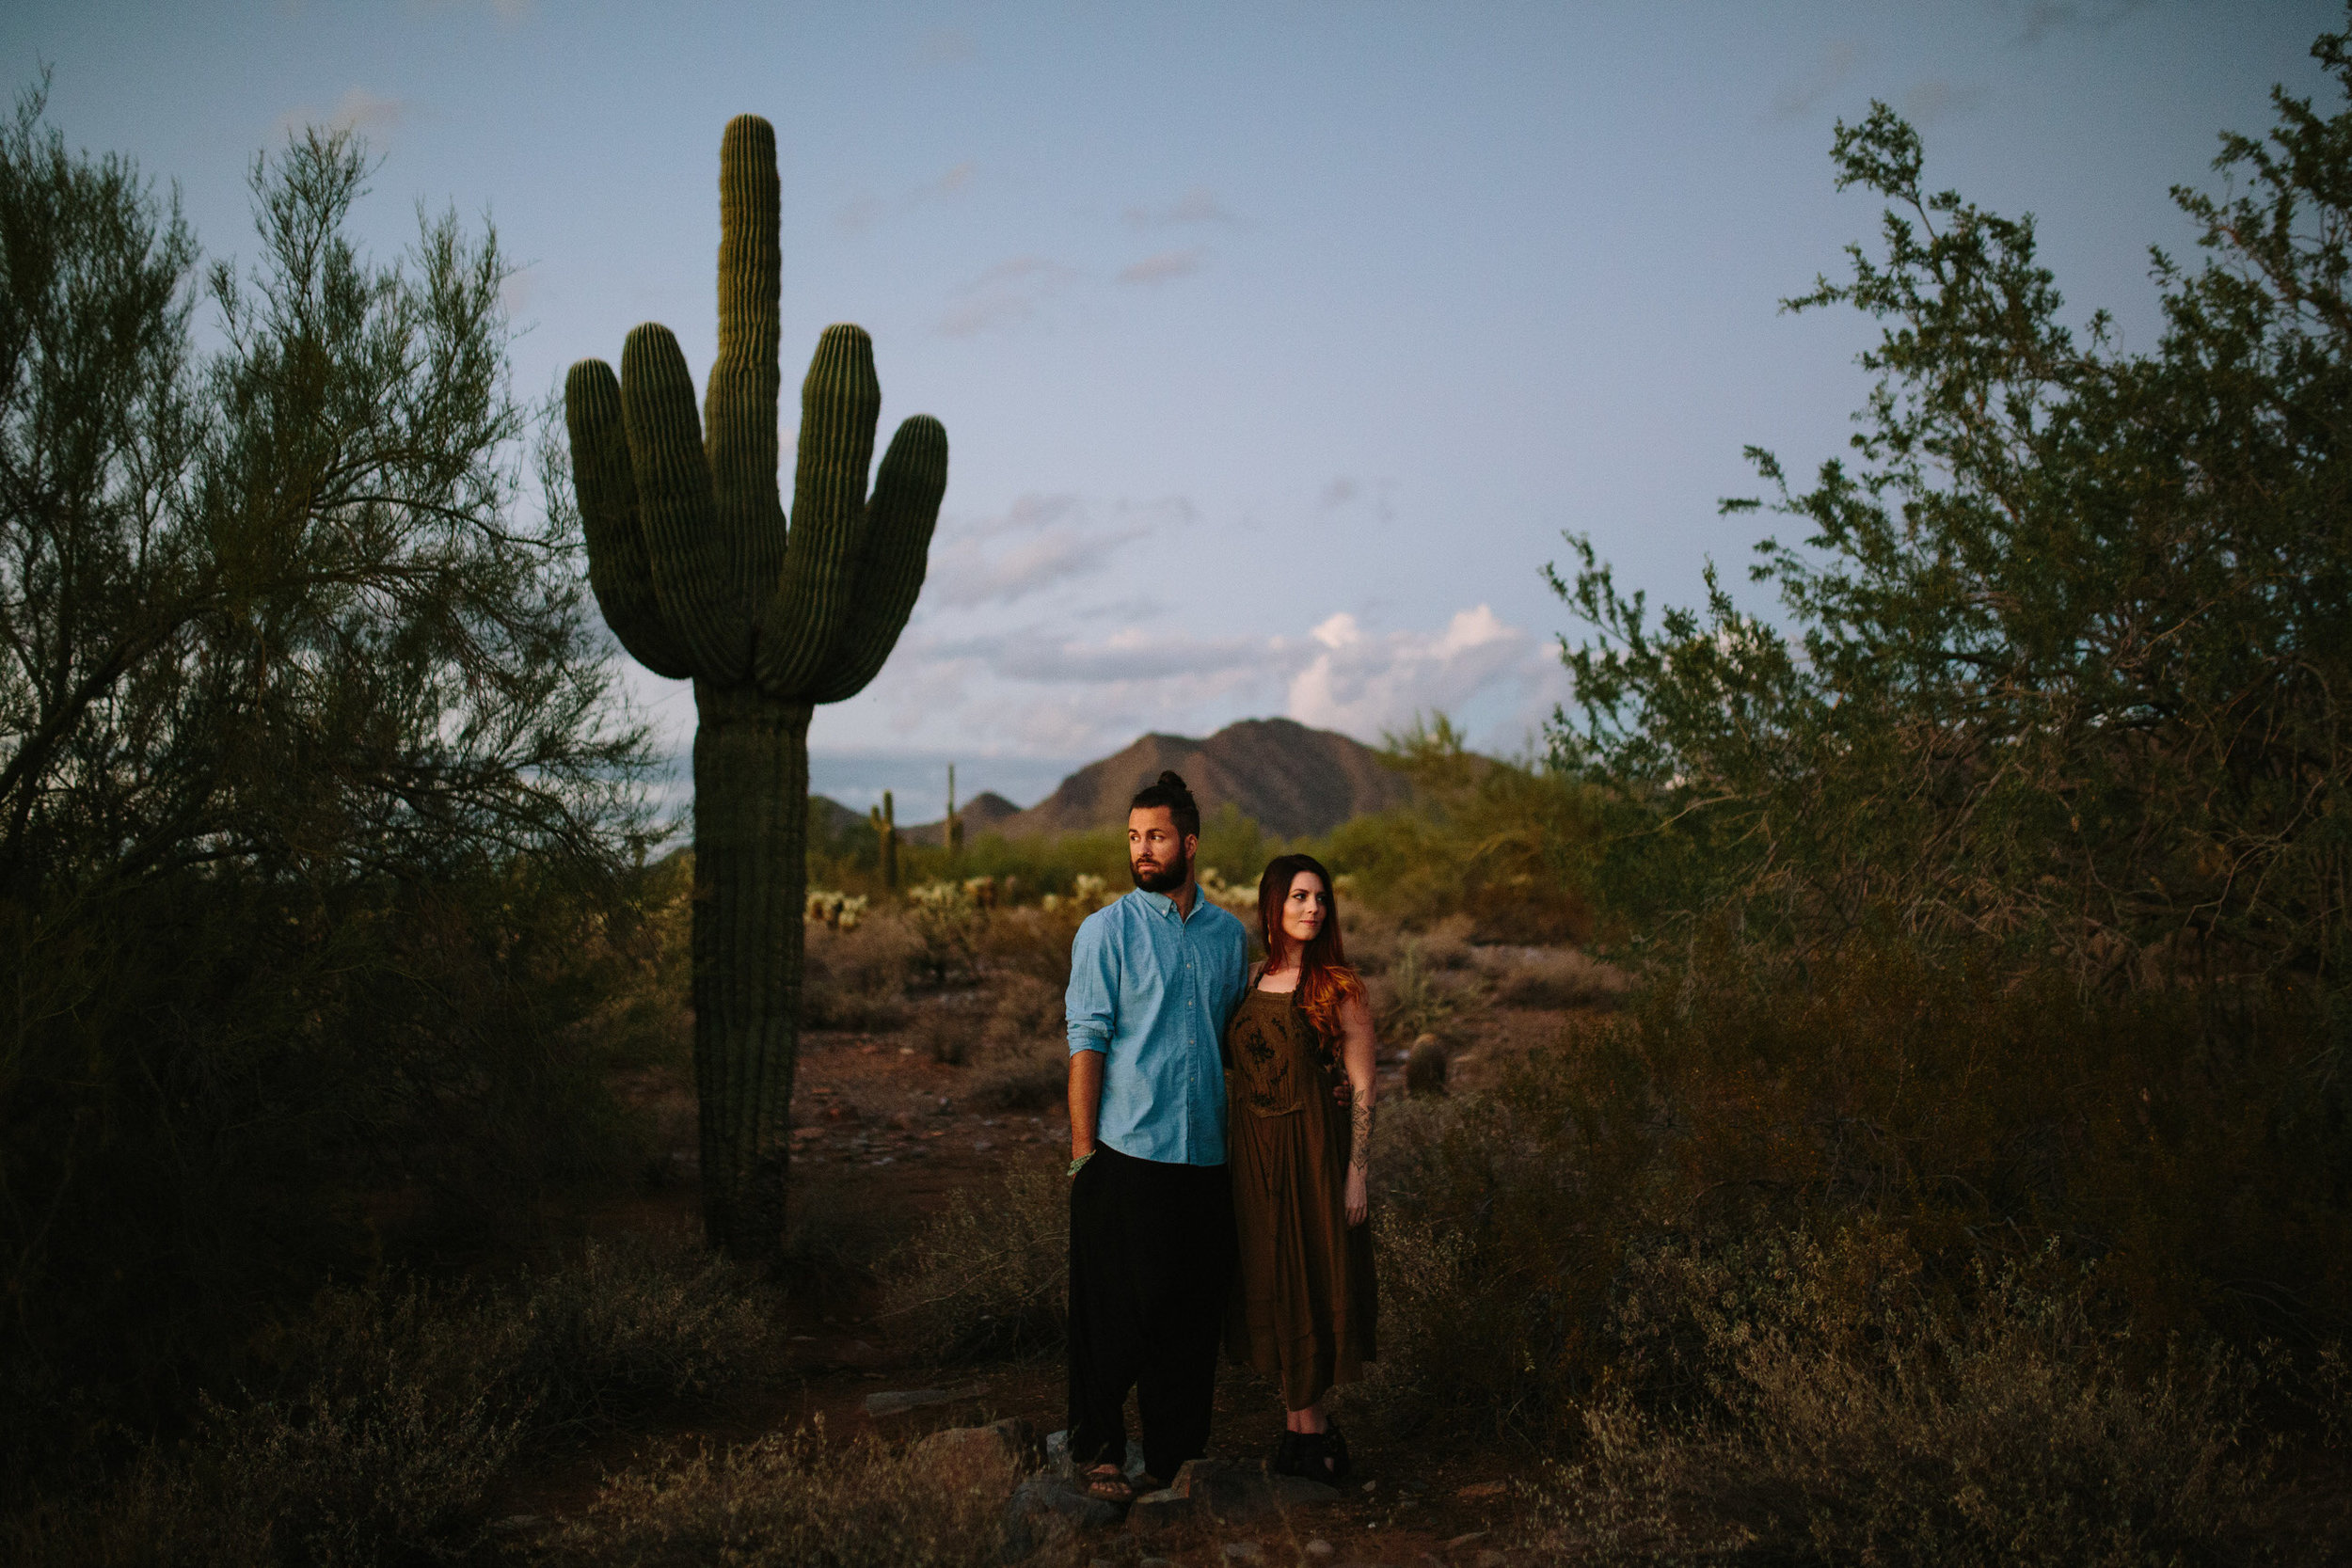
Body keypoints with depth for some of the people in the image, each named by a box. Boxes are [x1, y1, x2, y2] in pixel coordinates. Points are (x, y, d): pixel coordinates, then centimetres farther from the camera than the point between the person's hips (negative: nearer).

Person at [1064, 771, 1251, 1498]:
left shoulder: (1228, 934, 10)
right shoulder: (1106, 931, -3)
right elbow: (1087, 1041, -6)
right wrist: (1082, 1150, -10)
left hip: (1205, 1156, 4)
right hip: (1126, 1156, -4)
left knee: (1195, 1309, 10)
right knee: (1118, 1311, 2)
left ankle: (1176, 1454, 24)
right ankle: (1098, 1452, 19)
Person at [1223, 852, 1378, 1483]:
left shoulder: (1339, 988, -8)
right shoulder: (1248, 982, 6)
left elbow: (1362, 1086, -8)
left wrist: (1358, 1171, -13)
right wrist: (1227, 1157, 10)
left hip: (1315, 1151, -5)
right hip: (1254, 1152, 5)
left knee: (1309, 1284, 3)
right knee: (1271, 1287, 10)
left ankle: (1304, 1427, 18)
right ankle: (1307, 1425, 23)